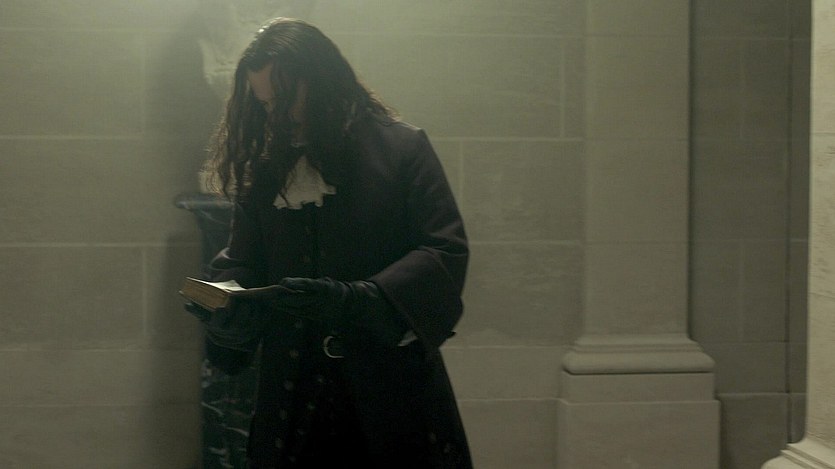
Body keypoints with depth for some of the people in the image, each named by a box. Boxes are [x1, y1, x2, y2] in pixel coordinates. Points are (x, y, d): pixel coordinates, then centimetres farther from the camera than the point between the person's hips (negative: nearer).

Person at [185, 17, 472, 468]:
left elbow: (446, 252, -10)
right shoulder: (264, 170, 12)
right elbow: (241, 262, 11)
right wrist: (224, 302, -12)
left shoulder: (403, 148, -2)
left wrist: (352, 299, -23)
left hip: (391, 384, -3)